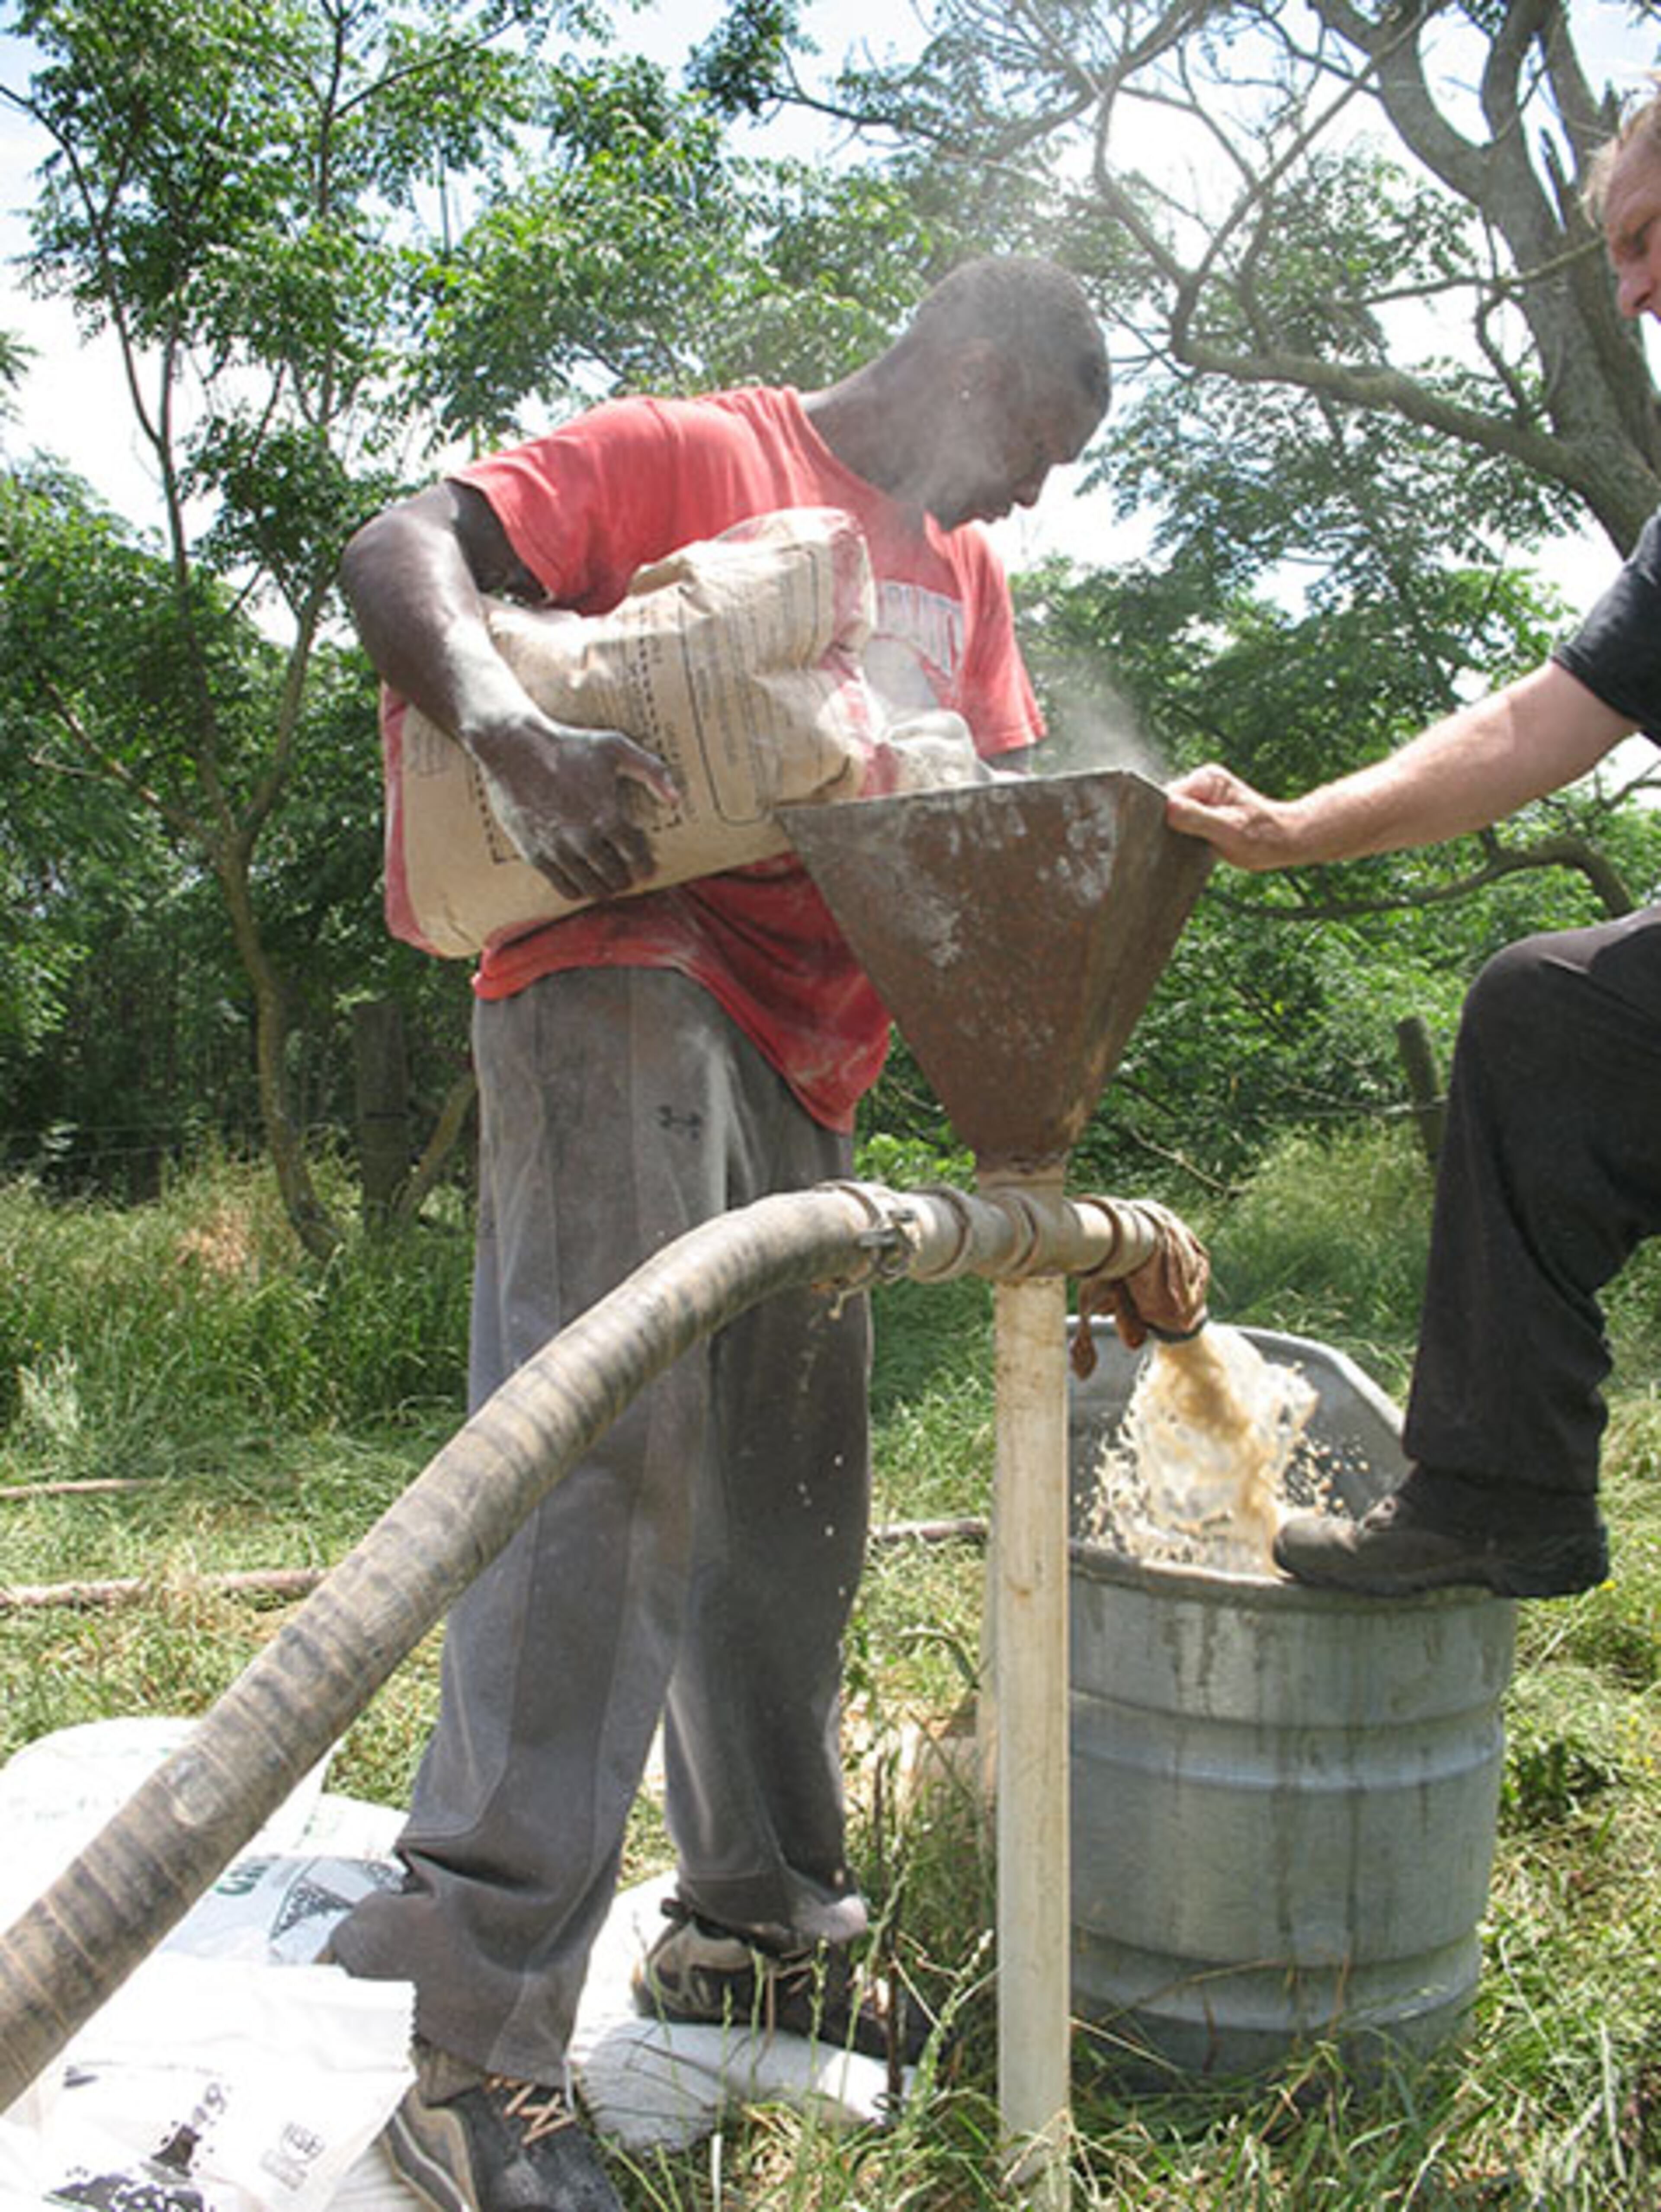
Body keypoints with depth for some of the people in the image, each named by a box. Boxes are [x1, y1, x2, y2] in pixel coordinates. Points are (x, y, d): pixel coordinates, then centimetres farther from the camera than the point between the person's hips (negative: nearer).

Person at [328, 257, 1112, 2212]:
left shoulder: (960, 570, 24)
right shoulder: (694, 454, 2)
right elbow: (401, 549, -9)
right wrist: (510, 728, -30)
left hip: (810, 1061, 8)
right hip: (627, 982, -8)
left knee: (791, 1500, 12)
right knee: (606, 1448, -19)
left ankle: (759, 1922, 28)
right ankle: (484, 2053, -11)